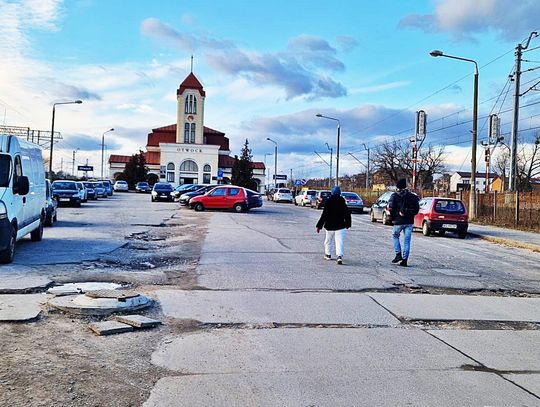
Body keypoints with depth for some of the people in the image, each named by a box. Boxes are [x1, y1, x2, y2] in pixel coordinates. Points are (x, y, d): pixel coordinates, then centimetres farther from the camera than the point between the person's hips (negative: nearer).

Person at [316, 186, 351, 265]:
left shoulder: (328, 202, -9)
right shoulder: (343, 202, -1)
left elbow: (324, 215, -11)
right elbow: (347, 214, 6)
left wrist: (319, 226, -7)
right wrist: (347, 224, 22)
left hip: (330, 226, 0)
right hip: (340, 226, 0)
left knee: (328, 241, 19)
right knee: (340, 242, -5)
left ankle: (328, 254, 31)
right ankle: (339, 255, -21)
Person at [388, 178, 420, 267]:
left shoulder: (395, 196, -4)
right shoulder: (412, 196, 7)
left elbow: (391, 208, -10)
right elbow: (416, 210, 6)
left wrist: (392, 217, 4)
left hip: (399, 221, -3)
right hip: (409, 222, 3)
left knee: (395, 236, 19)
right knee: (407, 240, 5)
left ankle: (398, 255, 7)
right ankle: (404, 260, 4)